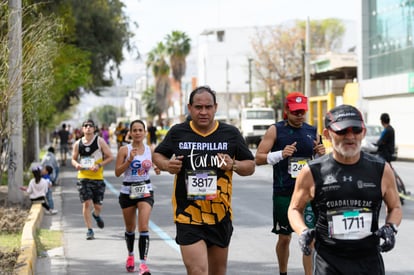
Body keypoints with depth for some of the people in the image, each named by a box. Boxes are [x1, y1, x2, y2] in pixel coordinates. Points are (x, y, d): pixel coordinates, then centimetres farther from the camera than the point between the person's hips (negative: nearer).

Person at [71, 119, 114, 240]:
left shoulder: (100, 141, -2)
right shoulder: (78, 144, 5)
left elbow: (110, 157, -2)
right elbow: (73, 159, 18)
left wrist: (99, 165, -15)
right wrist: (76, 164, -6)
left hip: (98, 177, -1)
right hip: (83, 177, 1)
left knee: (97, 205, 4)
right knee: (86, 203, -9)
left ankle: (96, 215, 42)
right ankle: (90, 230, 1)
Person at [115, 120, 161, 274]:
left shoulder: (150, 150, 2)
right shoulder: (124, 150, -5)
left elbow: (156, 165, 17)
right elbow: (117, 172, -8)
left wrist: (157, 169, -6)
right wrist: (129, 160, -20)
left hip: (145, 191, 0)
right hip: (128, 191, 0)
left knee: (144, 227, -15)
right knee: (130, 228, 13)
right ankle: (130, 255, 40)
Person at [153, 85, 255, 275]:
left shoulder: (231, 134, 4)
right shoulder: (177, 132, 2)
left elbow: (250, 166, 10)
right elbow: (157, 155, 18)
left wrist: (233, 165, -11)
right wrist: (166, 165, -5)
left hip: (220, 216, 2)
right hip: (188, 216, -2)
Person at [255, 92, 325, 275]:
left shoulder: (312, 131, 7)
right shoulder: (275, 130, -2)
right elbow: (258, 158, -7)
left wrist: (321, 154, -4)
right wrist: (280, 154, -22)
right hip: (283, 193, -1)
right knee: (284, 237, 11)